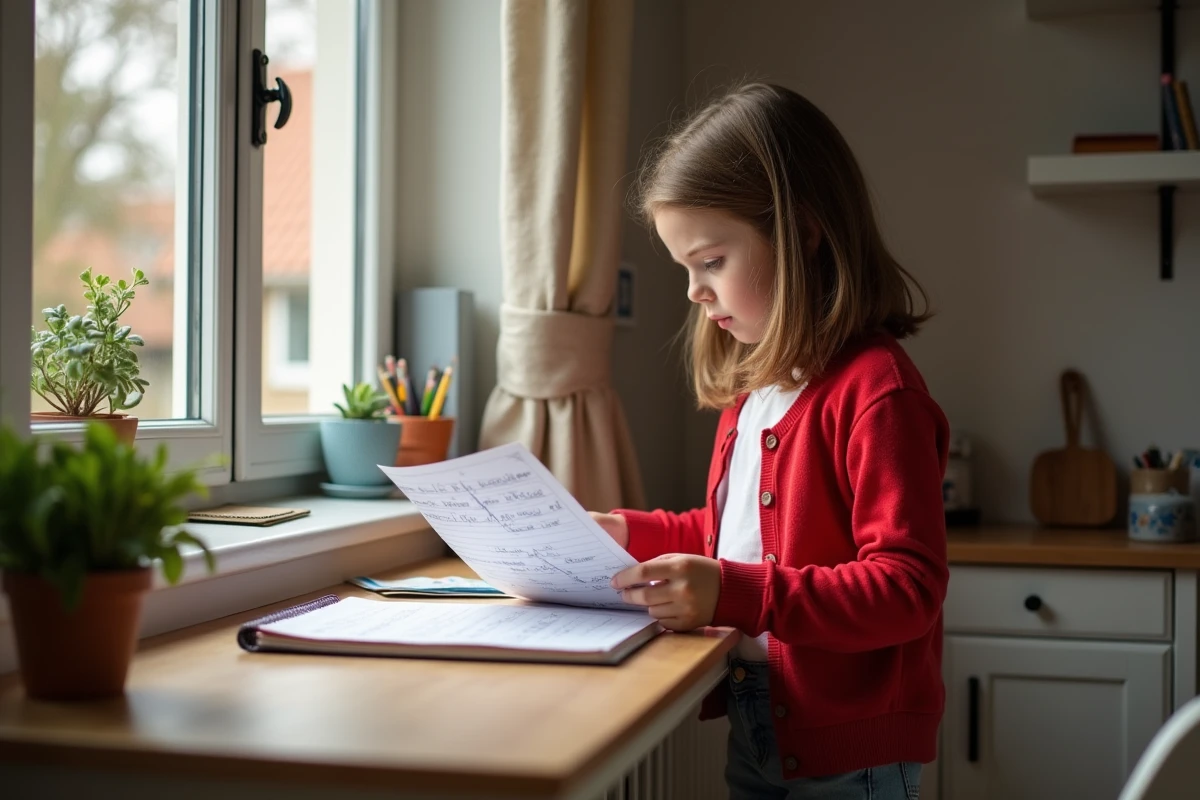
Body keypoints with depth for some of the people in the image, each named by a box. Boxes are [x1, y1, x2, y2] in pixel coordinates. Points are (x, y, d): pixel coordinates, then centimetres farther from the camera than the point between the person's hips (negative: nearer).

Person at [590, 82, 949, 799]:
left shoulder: (875, 390, -19)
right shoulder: (753, 386, 9)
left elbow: (907, 587, -25)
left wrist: (732, 593, -32)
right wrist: (634, 533, 9)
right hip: (753, 732, 8)